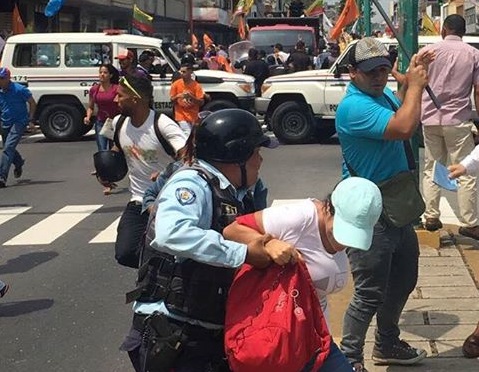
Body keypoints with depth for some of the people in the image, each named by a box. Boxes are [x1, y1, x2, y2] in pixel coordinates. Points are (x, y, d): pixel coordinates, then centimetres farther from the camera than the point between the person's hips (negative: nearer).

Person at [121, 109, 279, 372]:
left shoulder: (237, 196, 8)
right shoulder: (192, 183, -18)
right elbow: (170, 233, -35)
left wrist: (275, 246, -15)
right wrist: (243, 254, -32)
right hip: (171, 333, -8)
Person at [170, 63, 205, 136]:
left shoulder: (196, 85, -5)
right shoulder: (176, 84, -3)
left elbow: (201, 102, -7)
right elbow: (172, 99, 5)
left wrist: (191, 97, -22)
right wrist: (178, 96, -16)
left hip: (194, 116, 2)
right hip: (182, 116, -1)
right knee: (188, 135, -16)